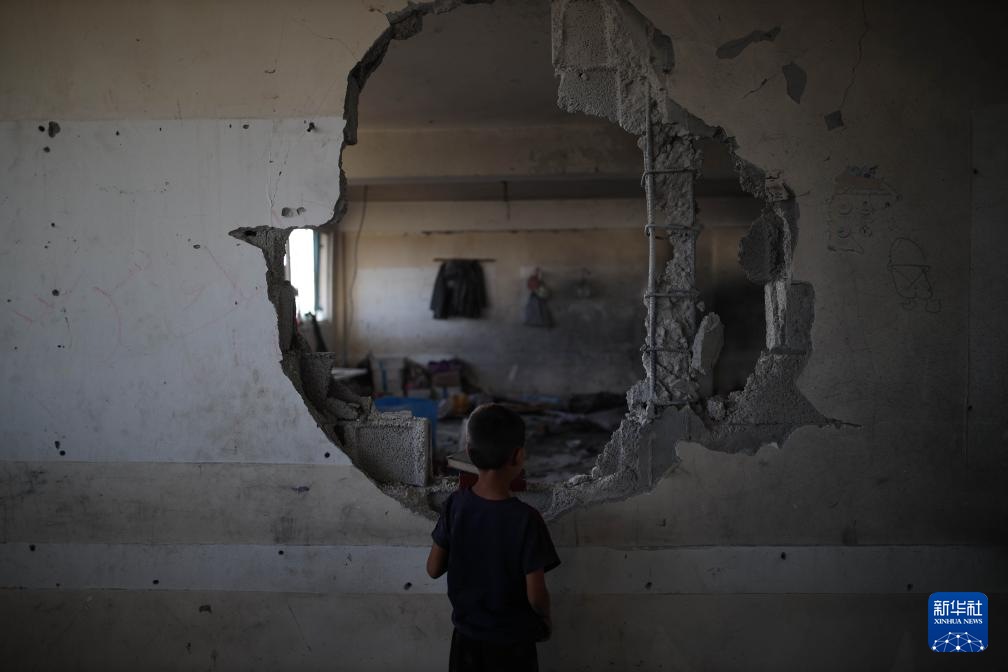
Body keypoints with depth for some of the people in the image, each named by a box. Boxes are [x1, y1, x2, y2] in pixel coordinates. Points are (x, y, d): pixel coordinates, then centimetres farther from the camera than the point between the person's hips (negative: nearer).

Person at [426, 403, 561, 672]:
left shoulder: (455, 504, -14)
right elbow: (536, 596, -19)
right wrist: (546, 620, 1)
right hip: (512, 641, -3)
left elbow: (434, 569, -4)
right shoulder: (525, 519, -25)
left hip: (466, 635, 3)